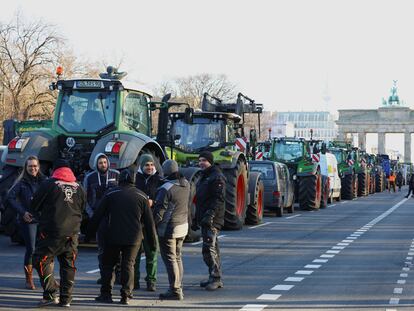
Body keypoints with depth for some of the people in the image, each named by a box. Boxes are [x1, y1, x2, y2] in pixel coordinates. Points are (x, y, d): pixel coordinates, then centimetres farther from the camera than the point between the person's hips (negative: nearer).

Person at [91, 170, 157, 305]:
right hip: (133, 238, 1)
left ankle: (106, 294, 8)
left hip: (113, 236, -1)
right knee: (128, 265, 7)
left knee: (108, 264, 11)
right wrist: (152, 240, 11)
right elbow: (149, 221, 6)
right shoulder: (142, 196, 5)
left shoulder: (110, 194, 1)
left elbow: (97, 215, 1)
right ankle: (126, 296, 1)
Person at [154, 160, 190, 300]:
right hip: (183, 226, 8)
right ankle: (178, 287, 24)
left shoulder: (166, 189, -21)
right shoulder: (186, 184, 2)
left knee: (170, 259, -2)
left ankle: (175, 291, -2)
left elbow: (159, 211, -18)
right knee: (177, 257, 18)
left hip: (168, 228, -8)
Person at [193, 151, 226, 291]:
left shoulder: (217, 177, -10)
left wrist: (210, 215, -28)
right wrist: (196, 219, 24)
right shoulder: (204, 177, 21)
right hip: (204, 220, 10)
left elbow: (219, 199, -20)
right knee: (212, 248, 12)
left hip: (213, 220, -10)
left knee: (209, 248, -14)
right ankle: (215, 278, 17)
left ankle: (216, 278, -12)